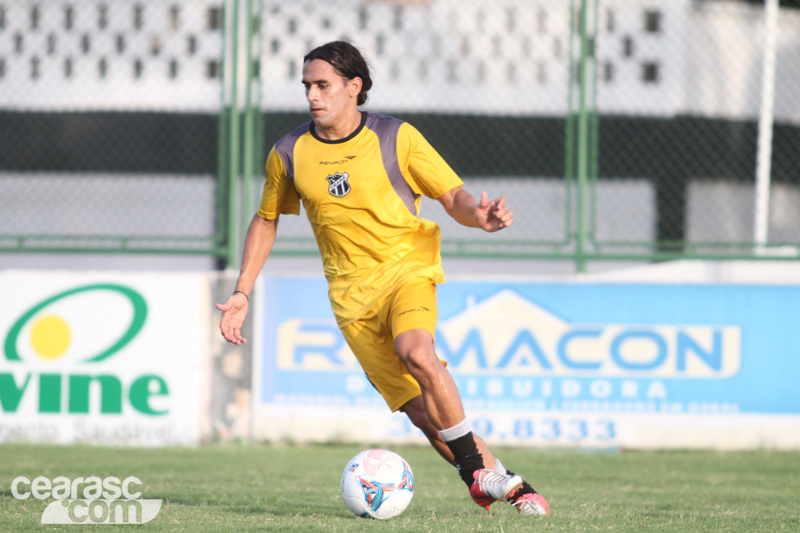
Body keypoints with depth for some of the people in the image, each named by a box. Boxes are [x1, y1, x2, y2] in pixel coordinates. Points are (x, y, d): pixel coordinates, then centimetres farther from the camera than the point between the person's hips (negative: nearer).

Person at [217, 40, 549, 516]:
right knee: (423, 413, -9)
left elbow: (454, 195, 0)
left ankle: (479, 471, -20)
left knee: (417, 353, -34)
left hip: (407, 268, -2)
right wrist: (243, 292, 12)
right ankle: (508, 485, 4)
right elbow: (266, 221, 18)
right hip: (351, 294, 2)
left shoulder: (397, 138, -3)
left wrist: (479, 215, -23)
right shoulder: (289, 155, 4)